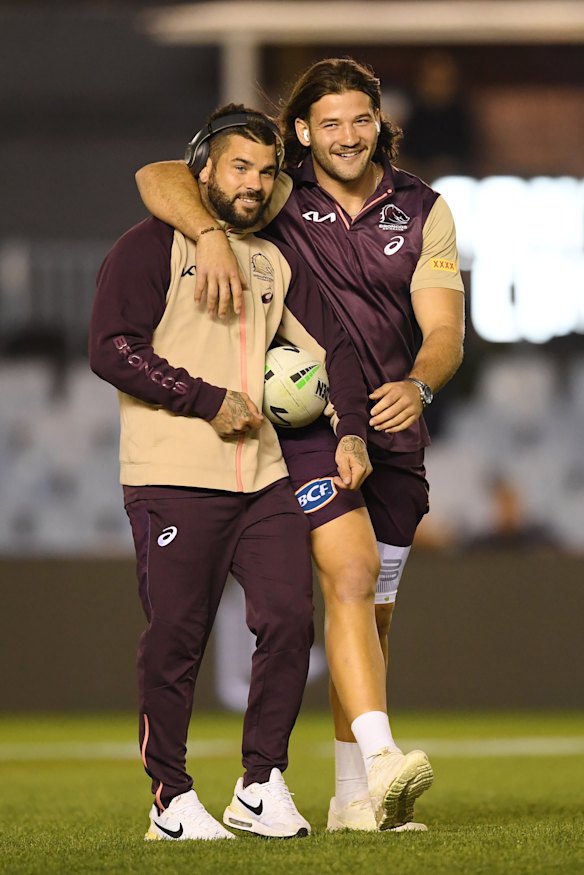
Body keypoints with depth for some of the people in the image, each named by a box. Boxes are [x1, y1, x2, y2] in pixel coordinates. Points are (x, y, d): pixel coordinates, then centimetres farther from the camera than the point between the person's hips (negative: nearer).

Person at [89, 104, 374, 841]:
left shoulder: (277, 262, 19)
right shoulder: (153, 247, 0)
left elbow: (331, 344, 18)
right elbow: (111, 348, -10)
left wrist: (350, 430, 2)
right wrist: (208, 401, -12)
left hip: (263, 478, 5)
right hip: (172, 477, -5)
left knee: (289, 620, -4)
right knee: (175, 638, -3)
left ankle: (261, 787, 7)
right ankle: (171, 800, 8)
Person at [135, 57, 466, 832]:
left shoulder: (423, 211, 4)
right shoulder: (279, 194, -3)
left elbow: (444, 331, -4)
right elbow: (157, 179, -13)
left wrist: (419, 386, -26)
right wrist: (212, 238, -32)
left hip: (393, 430, 4)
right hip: (305, 423, -4)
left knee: (374, 610, 9)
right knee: (351, 574, -23)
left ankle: (354, 797, 17)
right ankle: (382, 760, -36)